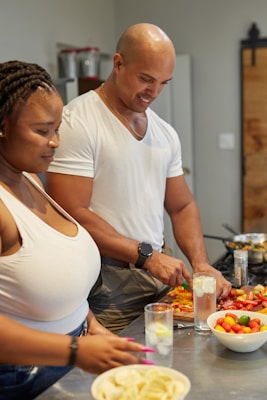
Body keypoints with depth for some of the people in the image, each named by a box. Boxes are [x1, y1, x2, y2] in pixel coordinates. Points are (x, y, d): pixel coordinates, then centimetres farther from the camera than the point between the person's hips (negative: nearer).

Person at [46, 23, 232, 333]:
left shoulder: (165, 132, 10)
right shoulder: (77, 122, -13)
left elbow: (182, 206, 14)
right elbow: (71, 214, -19)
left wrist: (201, 263, -1)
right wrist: (147, 255, -20)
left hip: (161, 281, 7)